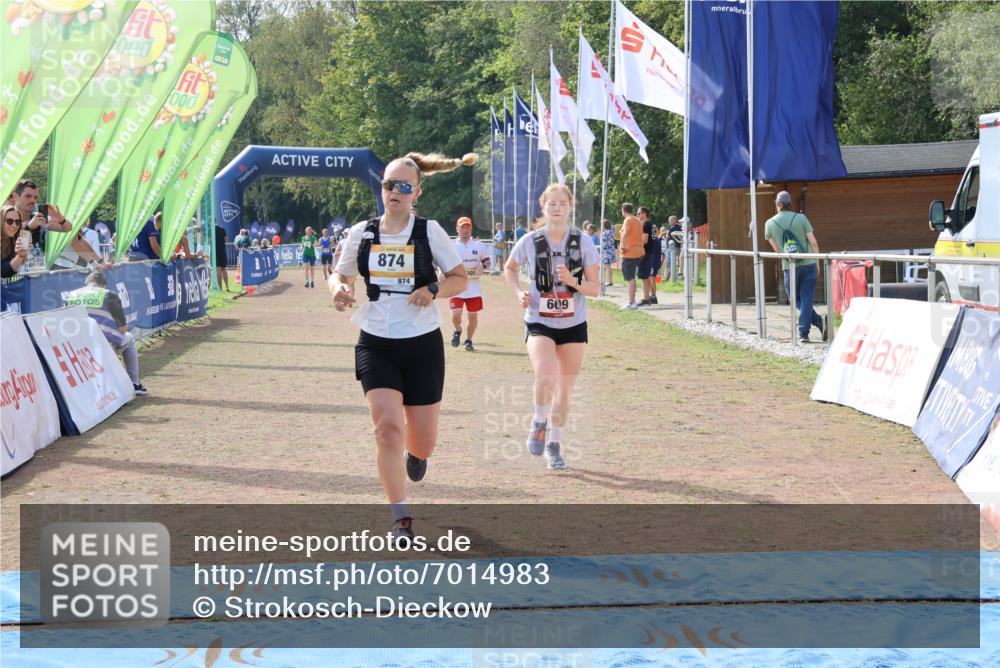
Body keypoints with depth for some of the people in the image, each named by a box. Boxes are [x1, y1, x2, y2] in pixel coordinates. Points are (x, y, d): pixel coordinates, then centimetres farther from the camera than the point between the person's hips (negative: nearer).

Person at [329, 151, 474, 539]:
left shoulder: (430, 231, -4)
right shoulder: (361, 233, 2)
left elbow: (460, 278, 2)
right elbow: (339, 275, 13)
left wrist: (434, 290, -19)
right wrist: (339, 289, -10)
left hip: (422, 345, -1)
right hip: (375, 344, 1)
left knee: (423, 440, 6)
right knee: (387, 427, -16)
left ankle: (416, 453, 47)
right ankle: (401, 520, -6)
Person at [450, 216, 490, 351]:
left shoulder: (479, 245, 5)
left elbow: (487, 261, 11)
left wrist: (483, 266, -10)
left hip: (474, 288, 1)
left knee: (473, 315, 4)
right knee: (456, 314, -12)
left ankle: (468, 340, 23)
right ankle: (457, 331, 21)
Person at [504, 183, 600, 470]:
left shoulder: (583, 242, -6)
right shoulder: (530, 242, -7)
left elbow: (594, 289, -4)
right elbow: (509, 268, 14)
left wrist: (573, 282, -24)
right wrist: (519, 292, -3)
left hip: (573, 325, 2)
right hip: (539, 324, -2)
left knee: (565, 389, 8)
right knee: (545, 376, -26)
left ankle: (554, 444, 27)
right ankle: (539, 422, 3)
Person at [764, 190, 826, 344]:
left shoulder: (770, 223, 0)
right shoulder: (801, 218, -3)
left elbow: (776, 249, 5)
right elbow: (813, 242, -3)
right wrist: (817, 262, 9)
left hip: (790, 267, 0)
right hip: (808, 264, 0)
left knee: (796, 299, 14)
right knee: (806, 299, 4)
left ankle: (818, 322, 1)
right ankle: (803, 333, -3)